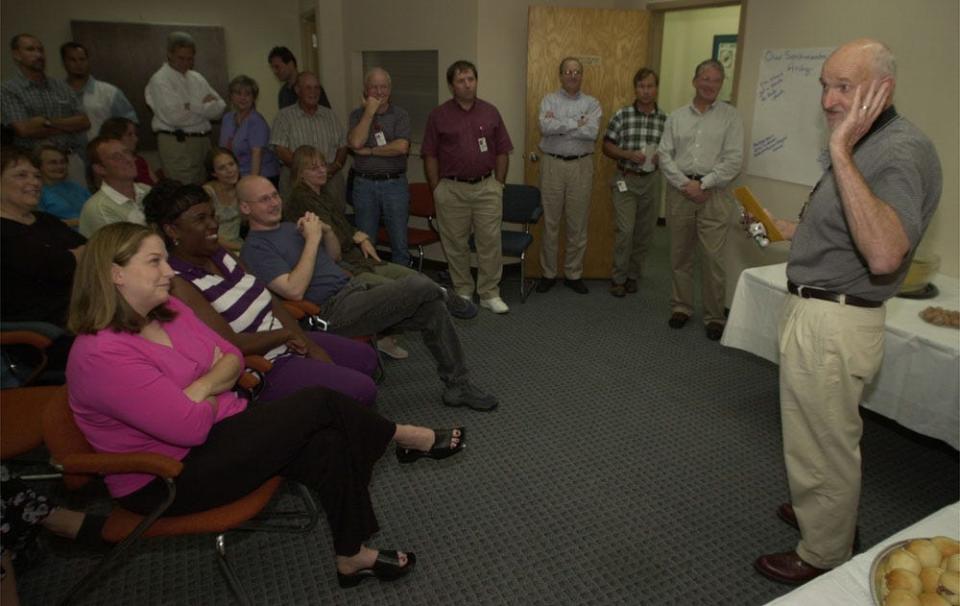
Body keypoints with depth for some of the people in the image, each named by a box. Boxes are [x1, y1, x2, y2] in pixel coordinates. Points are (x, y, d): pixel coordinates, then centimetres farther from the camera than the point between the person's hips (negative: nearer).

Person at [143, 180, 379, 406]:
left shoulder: (219, 253, 5)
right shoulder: (177, 284, -21)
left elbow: (270, 300, 5)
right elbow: (232, 344, -26)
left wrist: (309, 344, -4)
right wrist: (287, 334, -11)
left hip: (288, 344, 9)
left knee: (366, 357, 13)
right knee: (363, 391, -14)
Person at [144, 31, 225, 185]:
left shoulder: (197, 78, 14)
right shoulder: (159, 80, -4)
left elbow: (219, 108, 5)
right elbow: (173, 116, -16)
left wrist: (193, 106, -10)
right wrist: (204, 105, -4)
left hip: (203, 141, 6)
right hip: (176, 143, -6)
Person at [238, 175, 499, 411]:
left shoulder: (289, 227, 19)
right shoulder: (255, 248, -7)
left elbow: (334, 256, 25)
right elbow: (294, 290, -21)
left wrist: (325, 230, 3)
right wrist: (312, 240, -15)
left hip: (355, 289, 9)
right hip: (334, 311, -9)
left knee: (432, 310, -3)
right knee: (419, 285, -21)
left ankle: (458, 385, 8)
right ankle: (439, 292, 17)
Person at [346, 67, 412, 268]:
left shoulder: (400, 114, 1)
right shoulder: (357, 114, 6)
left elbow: (402, 147, -15)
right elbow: (356, 142, -13)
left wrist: (369, 151, -10)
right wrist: (369, 111, -9)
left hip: (394, 183, -1)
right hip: (364, 185, 2)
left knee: (399, 242, 3)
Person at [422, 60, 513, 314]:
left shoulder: (490, 112, 6)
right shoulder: (439, 115, 1)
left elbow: (502, 153, 9)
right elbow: (430, 156, 1)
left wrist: (498, 185, 3)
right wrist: (436, 190, -2)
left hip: (486, 188, 1)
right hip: (452, 189, -1)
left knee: (490, 242, 1)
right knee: (455, 244, 7)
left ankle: (490, 294, 12)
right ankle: (463, 292, 21)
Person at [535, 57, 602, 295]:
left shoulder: (592, 103, 6)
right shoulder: (549, 100, 4)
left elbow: (592, 132, -13)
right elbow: (545, 127, -15)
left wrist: (559, 124, -11)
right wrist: (576, 123, -13)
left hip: (581, 166, 1)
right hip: (552, 164, -1)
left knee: (578, 224, 5)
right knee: (550, 222, 4)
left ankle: (573, 274, 17)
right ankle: (548, 273, 16)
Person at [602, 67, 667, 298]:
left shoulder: (665, 119, 2)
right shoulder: (622, 115, -3)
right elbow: (607, 146, 0)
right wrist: (629, 154, -15)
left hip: (651, 181, 3)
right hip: (625, 180, -2)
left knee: (644, 233, 8)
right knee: (625, 230, -8)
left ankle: (633, 275, 24)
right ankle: (618, 278, 6)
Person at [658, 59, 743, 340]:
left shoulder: (730, 116, 4)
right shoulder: (676, 117, 11)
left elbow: (733, 159, -3)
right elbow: (664, 155, 4)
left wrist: (703, 184, -11)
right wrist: (685, 184, -9)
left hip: (714, 194, -2)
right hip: (679, 191, 3)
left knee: (713, 258, -4)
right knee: (680, 255, 9)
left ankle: (714, 316, 7)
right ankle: (681, 307, 23)